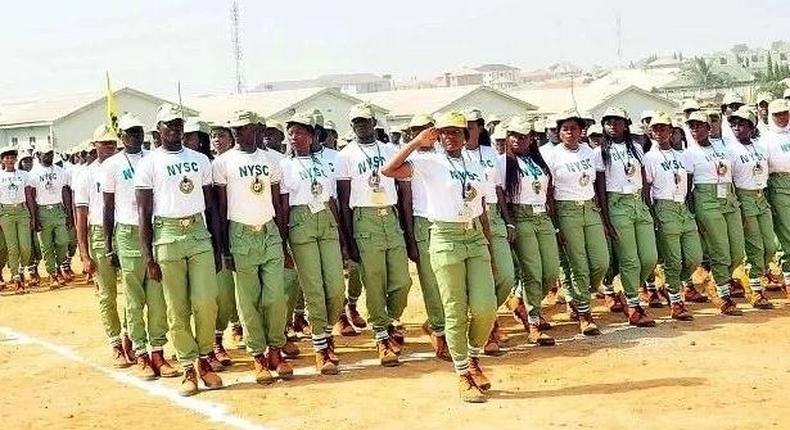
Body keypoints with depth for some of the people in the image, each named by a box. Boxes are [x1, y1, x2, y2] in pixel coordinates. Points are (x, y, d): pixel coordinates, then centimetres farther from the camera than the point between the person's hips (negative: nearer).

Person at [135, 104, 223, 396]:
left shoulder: (201, 160, 11)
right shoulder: (149, 164, 1)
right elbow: (144, 213, -1)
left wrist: (218, 248, 11)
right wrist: (148, 258, -6)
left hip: (199, 233, 2)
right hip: (167, 235, -2)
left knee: (206, 302, -4)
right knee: (177, 308, 2)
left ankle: (204, 359, 13)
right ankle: (188, 367, 12)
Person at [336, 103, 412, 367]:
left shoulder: (390, 151, 13)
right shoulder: (346, 156, 1)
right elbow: (344, 201, -1)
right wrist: (349, 241, -6)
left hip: (391, 217, 4)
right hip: (365, 219, -4)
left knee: (402, 281, 2)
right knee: (374, 284, -1)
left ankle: (393, 322, 27)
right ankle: (382, 337, 11)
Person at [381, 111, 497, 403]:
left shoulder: (476, 168, 14)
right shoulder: (430, 163, -1)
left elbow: (482, 213, 17)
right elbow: (387, 170, -16)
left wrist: (490, 250, 13)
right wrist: (417, 142, -12)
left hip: (476, 238, 4)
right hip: (446, 239, -4)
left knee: (485, 307, -3)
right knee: (456, 311, -1)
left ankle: (474, 357, 24)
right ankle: (463, 374, 15)